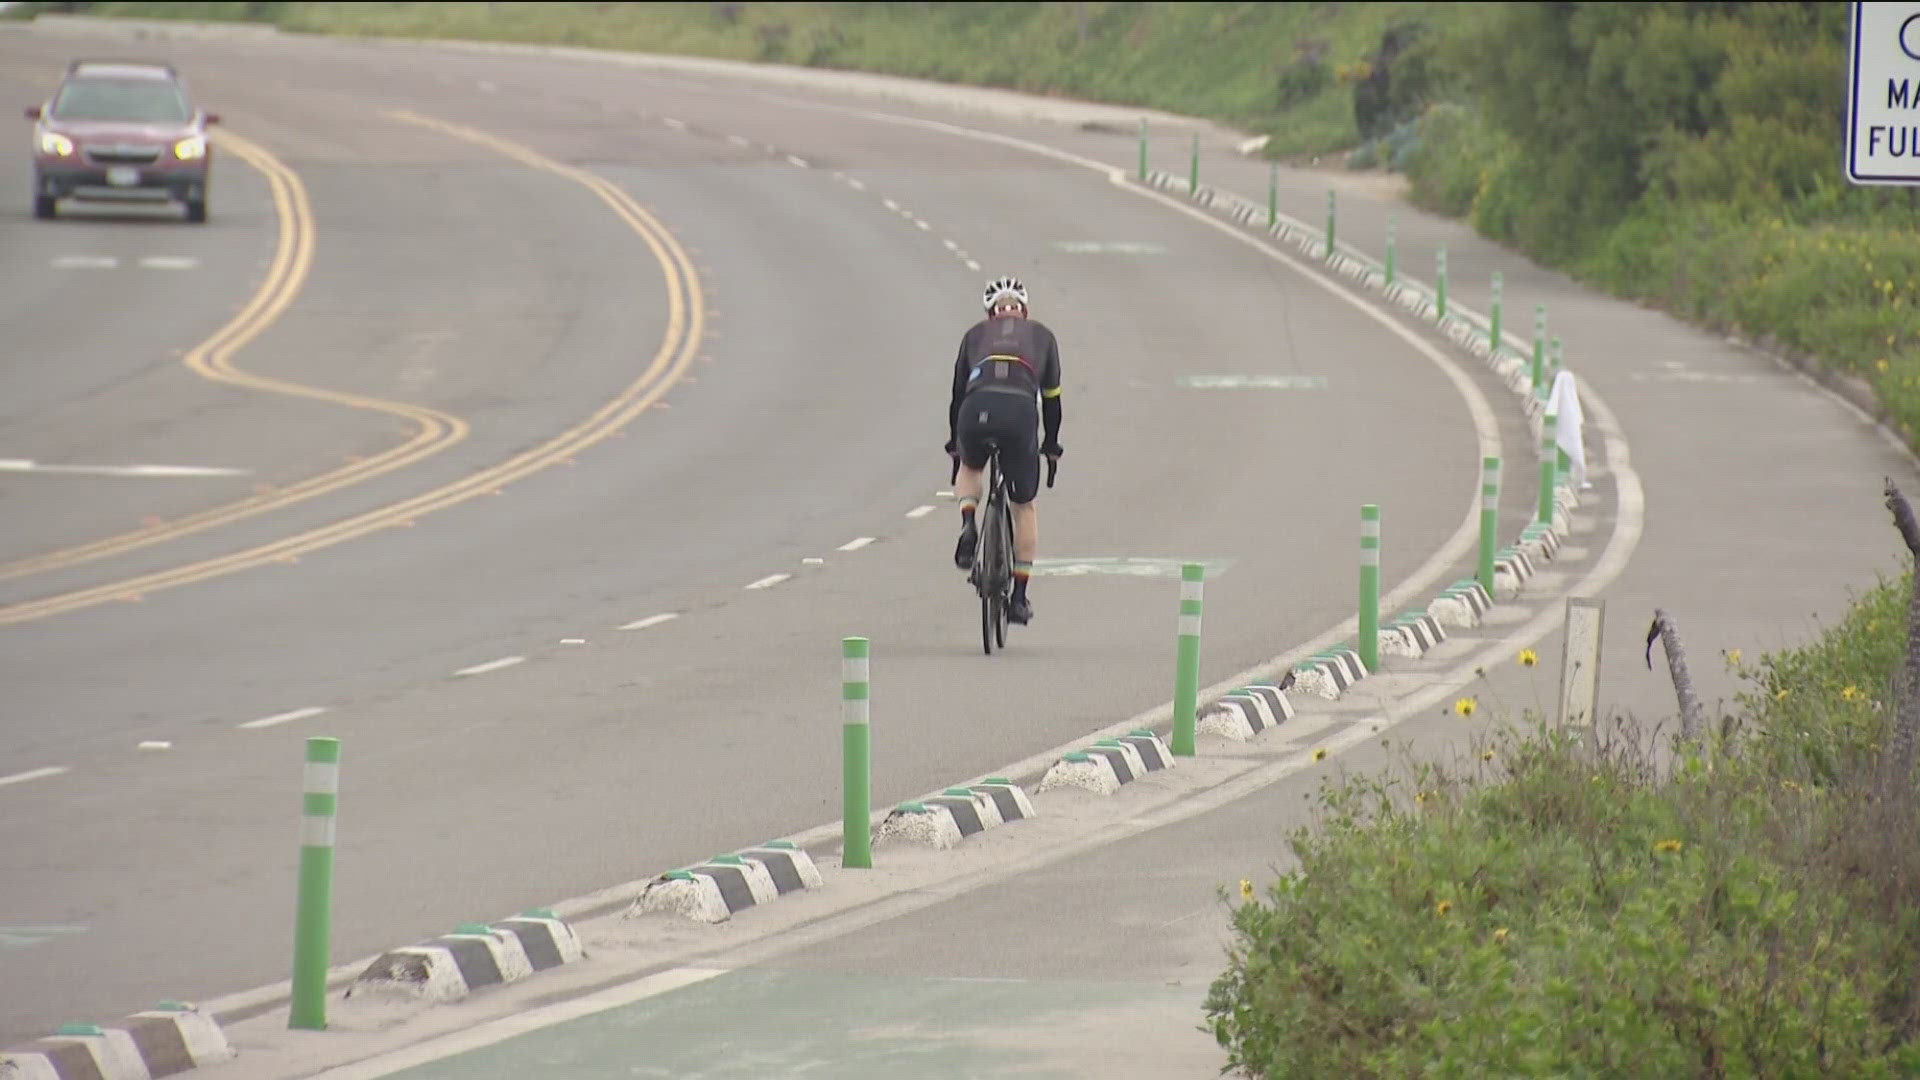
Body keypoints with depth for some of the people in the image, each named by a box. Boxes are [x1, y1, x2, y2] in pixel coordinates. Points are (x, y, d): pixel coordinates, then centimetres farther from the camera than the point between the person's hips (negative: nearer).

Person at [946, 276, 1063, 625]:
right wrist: (1051, 444, 41)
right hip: (1020, 411, -1)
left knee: (970, 468, 36)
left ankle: (968, 524, 6)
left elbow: (958, 392, 31)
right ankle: (1019, 598, 16)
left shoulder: (976, 334, 28)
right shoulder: (1041, 335, 27)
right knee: (1023, 505, 18)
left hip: (976, 412, 1)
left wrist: (954, 443, 42)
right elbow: (1051, 396, 30)